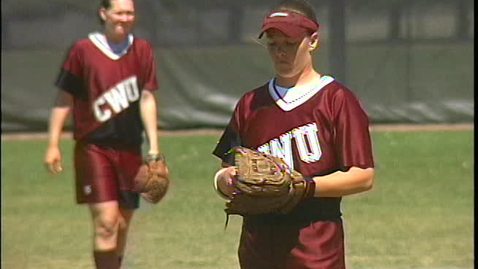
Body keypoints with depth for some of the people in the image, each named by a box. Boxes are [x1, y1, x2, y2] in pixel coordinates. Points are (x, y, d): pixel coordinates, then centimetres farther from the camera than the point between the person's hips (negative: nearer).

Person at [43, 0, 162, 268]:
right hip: (94, 147, -4)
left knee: (122, 226, 9)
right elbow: (64, 100, 1)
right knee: (106, 221, -15)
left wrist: (154, 147, -1)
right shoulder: (83, 50, -4)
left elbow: (147, 98, 6)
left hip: (129, 148, 4)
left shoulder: (142, 50, 6)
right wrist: (53, 145, -2)